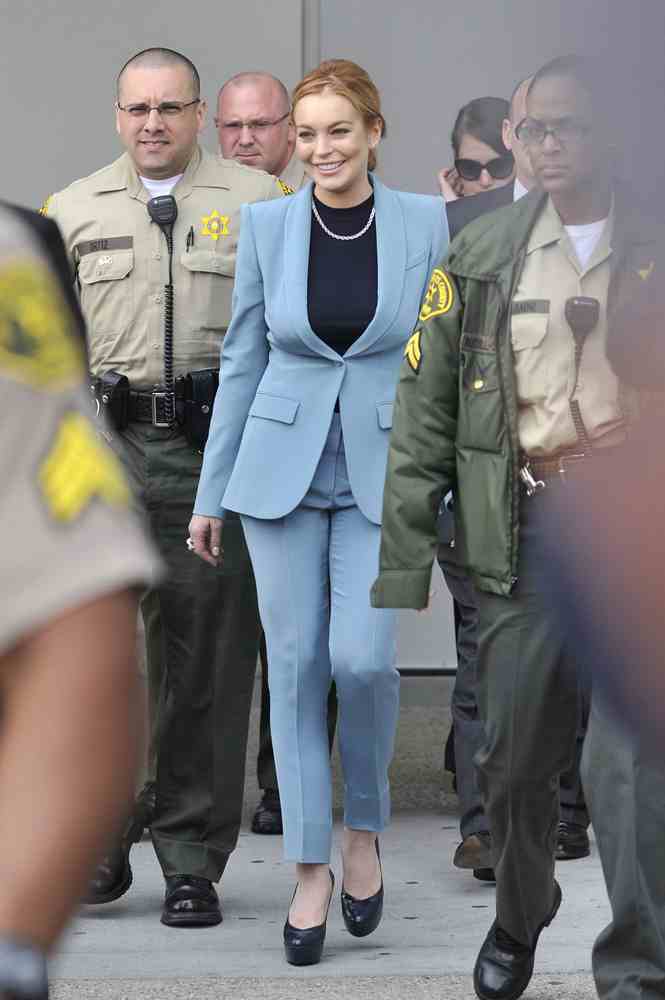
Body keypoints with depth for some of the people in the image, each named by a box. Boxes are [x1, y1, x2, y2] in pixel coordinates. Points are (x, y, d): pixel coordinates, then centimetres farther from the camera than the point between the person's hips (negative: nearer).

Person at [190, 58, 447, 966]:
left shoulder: (425, 223, -2)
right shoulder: (266, 225, 0)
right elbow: (242, 361, 5)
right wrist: (212, 494, 6)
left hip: (383, 474, -1)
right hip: (282, 471, 1)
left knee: (363, 659, -13)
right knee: (296, 668, 2)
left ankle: (365, 825, 13)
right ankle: (312, 866, 12)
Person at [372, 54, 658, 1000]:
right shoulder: (481, 256, 5)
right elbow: (423, 417, 4)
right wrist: (402, 562, -2)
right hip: (531, 529, 1)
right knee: (517, 753, 3)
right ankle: (520, 916, 28)